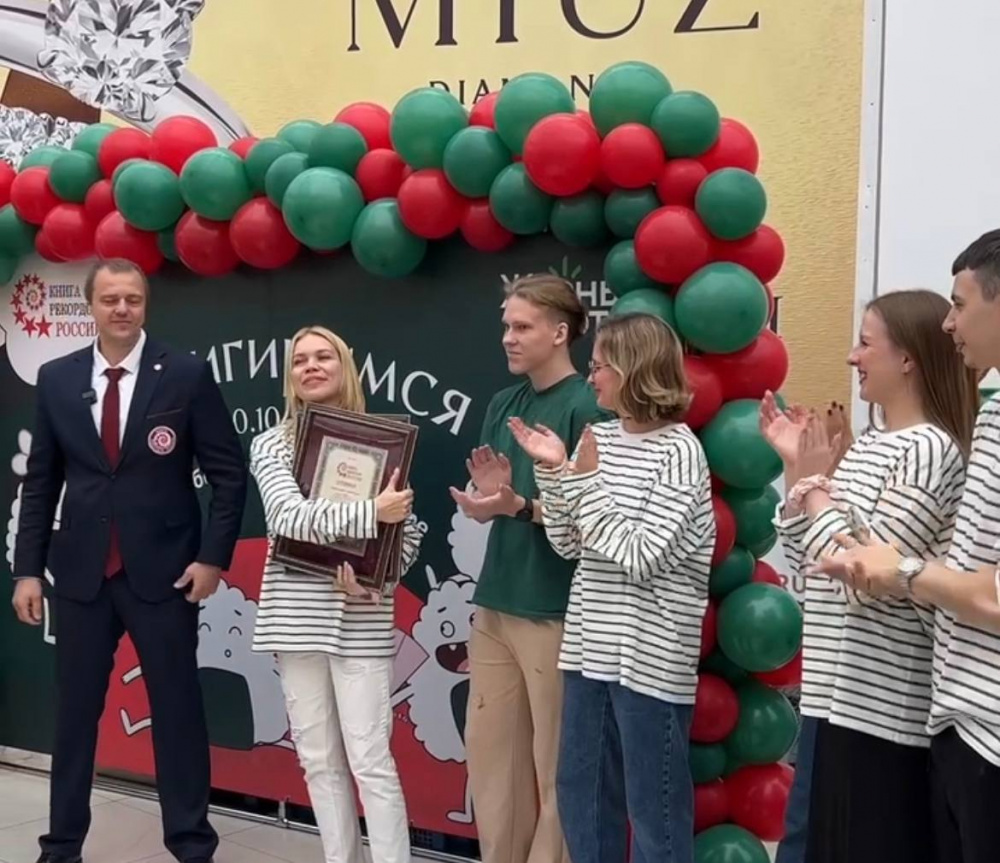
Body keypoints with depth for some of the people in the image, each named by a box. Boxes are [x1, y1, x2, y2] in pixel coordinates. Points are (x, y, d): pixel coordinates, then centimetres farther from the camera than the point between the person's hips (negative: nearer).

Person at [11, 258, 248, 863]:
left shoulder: (187, 374, -4)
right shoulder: (56, 379, 5)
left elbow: (229, 472, -3)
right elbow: (40, 482, 8)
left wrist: (213, 556, -9)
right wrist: (28, 568, 4)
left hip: (163, 570, -2)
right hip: (81, 570, 3)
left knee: (178, 708, 6)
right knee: (75, 710, 11)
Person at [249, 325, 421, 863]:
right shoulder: (271, 445, 1)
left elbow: (409, 532, 8)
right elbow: (289, 518, -16)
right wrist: (370, 512, -26)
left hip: (360, 621, -1)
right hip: (295, 617, 1)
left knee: (370, 761, -2)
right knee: (319, 761, 10)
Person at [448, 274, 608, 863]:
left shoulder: (587, 407, -10)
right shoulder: (502, 405, 10)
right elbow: (487, 506, 12)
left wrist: (516, 505, -23)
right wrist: (484, 494, -10)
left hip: (557, 610, -7)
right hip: (495, 602, 7)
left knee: (554, 761, 4)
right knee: (489, 748, 13)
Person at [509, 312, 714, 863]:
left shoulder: (679, 451, -11)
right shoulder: (598, 439, 7)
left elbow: (638, 558, -16)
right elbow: (568, 545, 9)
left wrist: (586, 480, -14)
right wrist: (553, 470, -2)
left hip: (650, 657, -7)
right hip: (590, 647, 7)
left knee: (654, 806, 5)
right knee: (579, 795, 17)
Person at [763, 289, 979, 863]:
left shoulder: (928, 448, -16)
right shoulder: (868, 445, 11)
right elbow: (806, 558, 13)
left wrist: (817, 481, -12)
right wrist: (795, 464, 6)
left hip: (884, 703, -9)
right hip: (842, 692, 9)